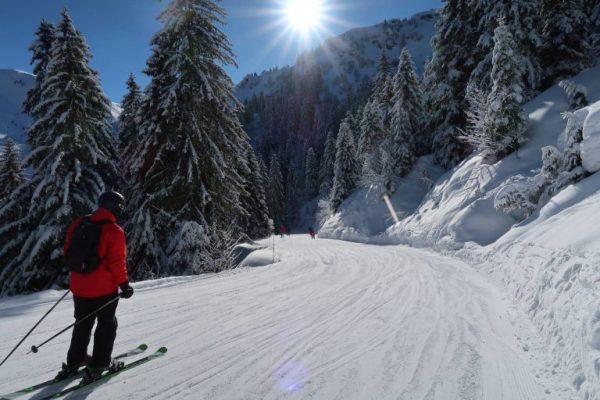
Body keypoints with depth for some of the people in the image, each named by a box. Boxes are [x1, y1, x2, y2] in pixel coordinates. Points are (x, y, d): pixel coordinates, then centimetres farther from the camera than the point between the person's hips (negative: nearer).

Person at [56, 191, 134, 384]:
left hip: (79, 285, 6)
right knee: (107, 325, 11)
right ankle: (98, 365, 14)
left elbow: (68, 251, 10)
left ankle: (74, 362, 32)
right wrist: (124, 284, -9)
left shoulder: (78, 224, 3)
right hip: (103, 288, -6)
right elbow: (117, 261, -19)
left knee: (83, 324, 23)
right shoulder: (114, 231, -18)